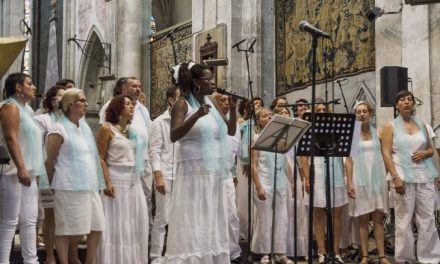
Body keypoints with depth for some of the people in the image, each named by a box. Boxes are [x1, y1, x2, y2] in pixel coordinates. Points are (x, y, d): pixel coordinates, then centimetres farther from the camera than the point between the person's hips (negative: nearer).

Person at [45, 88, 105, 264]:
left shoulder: (84, 127, 15)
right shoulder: (59, 130, -9)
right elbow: (49, 161, -6)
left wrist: (96, 182, 16)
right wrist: (54, 184, 3)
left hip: (90, 186, 8)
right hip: (69, 188, -8)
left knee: (96, 226, 10)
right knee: (65, 230, 0)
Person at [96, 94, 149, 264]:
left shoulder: (131, 130, 14)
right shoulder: (107, 128, -6)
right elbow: (101, 159, -11)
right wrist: (107, 183, -19)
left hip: (133, 181, 7)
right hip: (116, 180, -7)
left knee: (135, 223, 8)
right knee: (115, 224, -2)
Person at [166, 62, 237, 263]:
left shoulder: (212, 105, 14)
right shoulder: (183, 104, -5)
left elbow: (231, 131, 18)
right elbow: (173, 136, -17)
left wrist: (233, 109, 4)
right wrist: (197, 116, -27)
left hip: (214, 173, 7)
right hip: (193, 172, -7)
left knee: (212, 223, 10)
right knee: (192, 223, -6)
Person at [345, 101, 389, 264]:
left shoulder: (377, 133, 7)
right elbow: (349, 160, -1)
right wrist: (349, 182, -8)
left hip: (377, 179, 2)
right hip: (360, 180, -1)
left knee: (378, 219, 1)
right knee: (363, 220, 1)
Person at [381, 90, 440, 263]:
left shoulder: (421, 124, 14)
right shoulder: (390, 127, 3)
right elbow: (386, 154, -5)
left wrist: (425, 153, -5)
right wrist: (395, 177, -15)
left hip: (425, 176, 3)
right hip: (403, 177, -3)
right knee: (404, 219, -1)